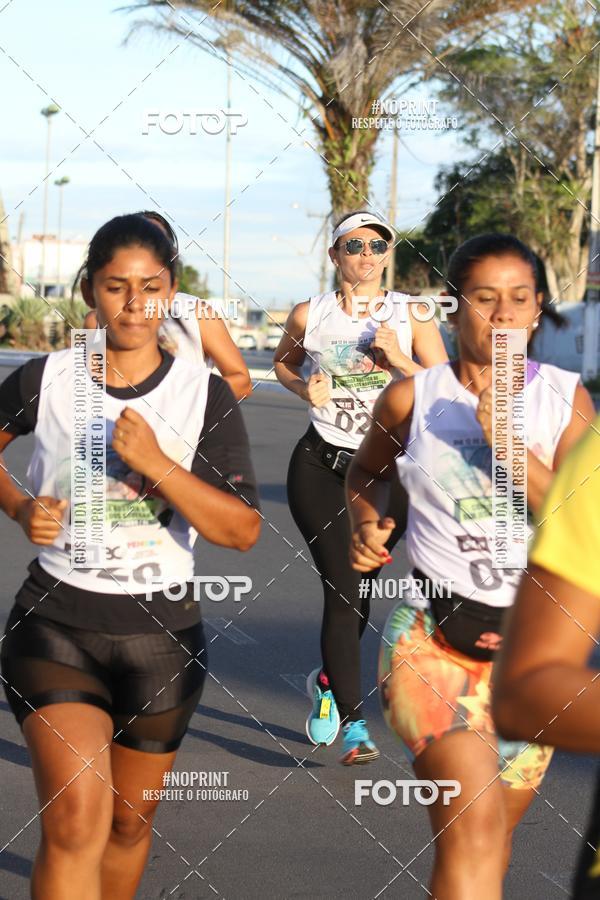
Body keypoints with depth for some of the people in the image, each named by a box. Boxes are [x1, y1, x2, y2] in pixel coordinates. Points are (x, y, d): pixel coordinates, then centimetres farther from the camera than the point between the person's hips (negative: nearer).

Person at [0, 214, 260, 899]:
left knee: (130, 819, 16)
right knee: (76, 817, -20)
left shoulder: (205, 395, -4)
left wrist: (156, 464, -23)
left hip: (161, 634, 2)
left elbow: (243, 531, -12)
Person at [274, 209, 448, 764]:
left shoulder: (413, 317, 0)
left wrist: (400, 360, -18)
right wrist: (306, 388, 0)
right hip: (320, 465, -1)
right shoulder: (309, 316, 2)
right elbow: (283, 363, 21)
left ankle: (328, 682, 37)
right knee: (342, 588, -11)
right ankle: (353, 724, -8)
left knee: (358, 587, 7)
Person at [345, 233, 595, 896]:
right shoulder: (412, 397, -1)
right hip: (431, 633, -3)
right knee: (474, 822, -23)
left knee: (485, 836, 15)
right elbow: (366, 473, 20)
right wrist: (365, 525, -1)